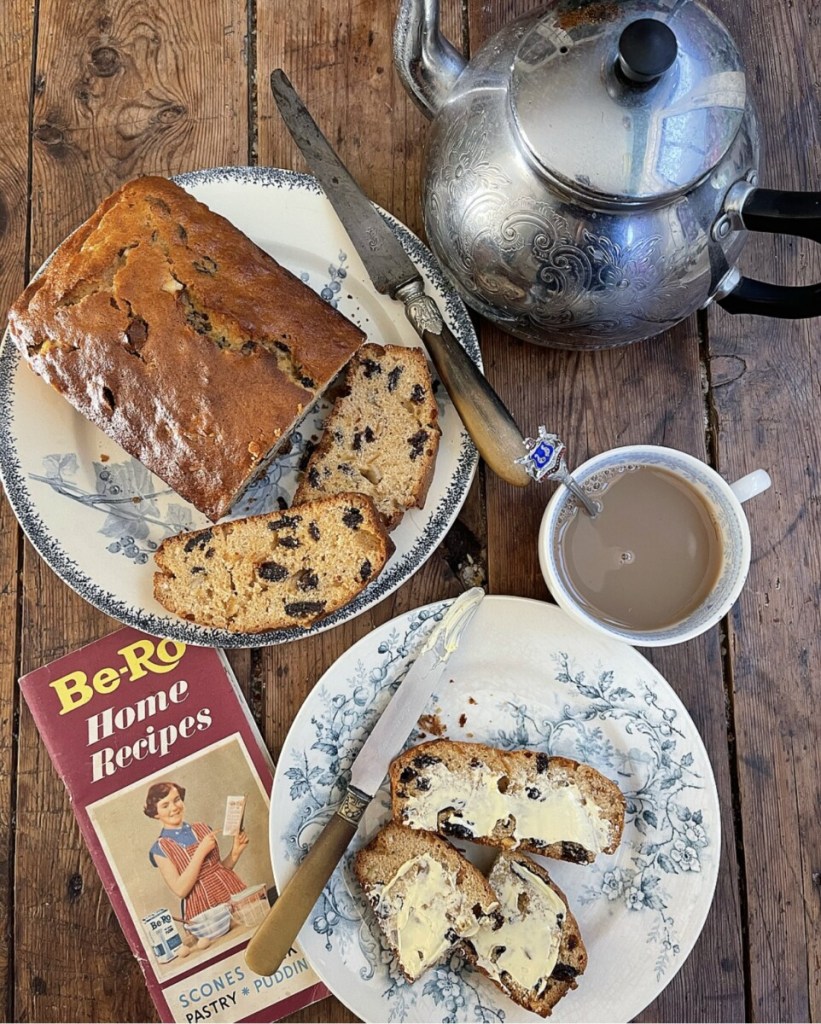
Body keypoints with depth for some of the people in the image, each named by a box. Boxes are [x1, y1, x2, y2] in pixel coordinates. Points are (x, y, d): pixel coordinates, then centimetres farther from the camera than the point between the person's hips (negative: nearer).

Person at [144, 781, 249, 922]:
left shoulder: (202, 828, 9)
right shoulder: (160, 849, -2)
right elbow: (180, 890, -11)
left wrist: (235, 853, -2)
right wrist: (201, 852, -14)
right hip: (204, 911, -3)